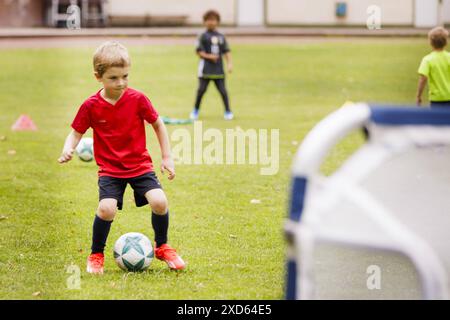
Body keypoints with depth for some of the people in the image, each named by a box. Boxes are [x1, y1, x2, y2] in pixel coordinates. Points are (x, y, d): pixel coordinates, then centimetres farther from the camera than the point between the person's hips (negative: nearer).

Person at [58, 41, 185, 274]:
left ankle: (162, 247, 10)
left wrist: (166, 157, 6)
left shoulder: (137, 99, -7)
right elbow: (76, 133, 2)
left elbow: (158, 124, 6)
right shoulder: (91, 106, -8)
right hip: (110, 170, -1)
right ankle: (96, 255, 2)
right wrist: (68, 150, -20)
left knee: (159, 201, -19)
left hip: (140, 165, 1)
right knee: (106, 208, -24)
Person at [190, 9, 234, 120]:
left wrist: (229, 63, 0)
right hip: (205, 67, -3)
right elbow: (199, 51, -3)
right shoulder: (203, 36, 0)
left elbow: (226, 51, 11)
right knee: (201, 89, -2)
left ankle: (228, 111, 6)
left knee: (222, 89, -1)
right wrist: (208, 56, -17)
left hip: (218, 68, 3)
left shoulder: (221, 37, 11)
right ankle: (195, 110, 14)